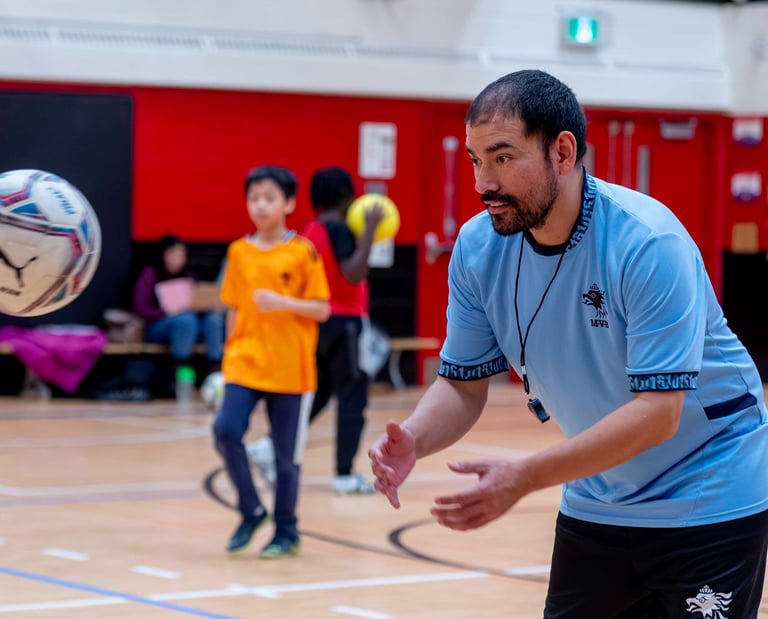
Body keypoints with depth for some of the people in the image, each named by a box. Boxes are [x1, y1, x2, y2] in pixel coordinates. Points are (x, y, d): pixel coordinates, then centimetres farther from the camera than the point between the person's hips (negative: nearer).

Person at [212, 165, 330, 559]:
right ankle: (251, 512, 1)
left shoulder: (303, 252, -5)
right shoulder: (239, 252, 6)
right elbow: (233, 309, 11)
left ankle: (286, 531, 19)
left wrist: (283, 302, -20)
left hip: (291, 369, -2)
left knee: (286, 455, 3)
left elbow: (321, 310, -5)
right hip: (245, 365, 2)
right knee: (226, 430, -17)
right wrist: (229, 354, 8)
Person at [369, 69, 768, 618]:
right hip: (596, 505, 5)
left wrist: (525, 478, -39)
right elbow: (464, 384, 0)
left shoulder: (648, 242, -27)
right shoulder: (478, 248, -9)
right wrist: (412, 441, -23)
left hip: (708, 504, -5)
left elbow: (657, 411, -31)